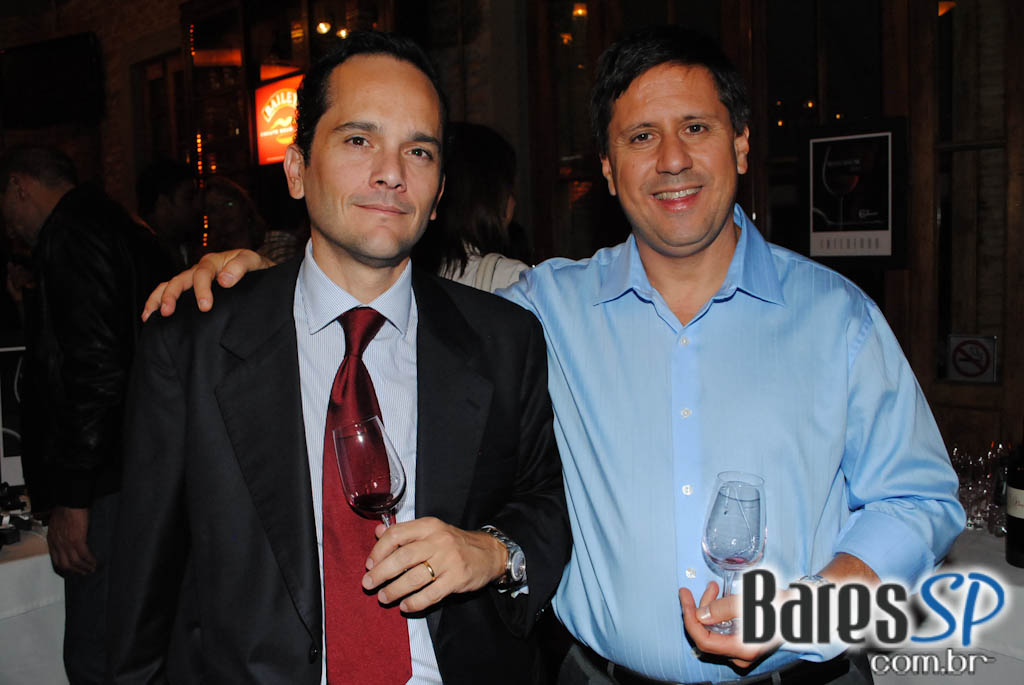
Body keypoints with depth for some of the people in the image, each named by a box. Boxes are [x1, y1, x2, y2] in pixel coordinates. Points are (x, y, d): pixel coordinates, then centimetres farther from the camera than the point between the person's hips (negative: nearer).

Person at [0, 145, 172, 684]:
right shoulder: (119, 226, 20)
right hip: (142, 473, 10)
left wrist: (70, 498, -17)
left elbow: (94, 370, -20)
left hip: (110, 482, -10)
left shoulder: (69, 235, -10)